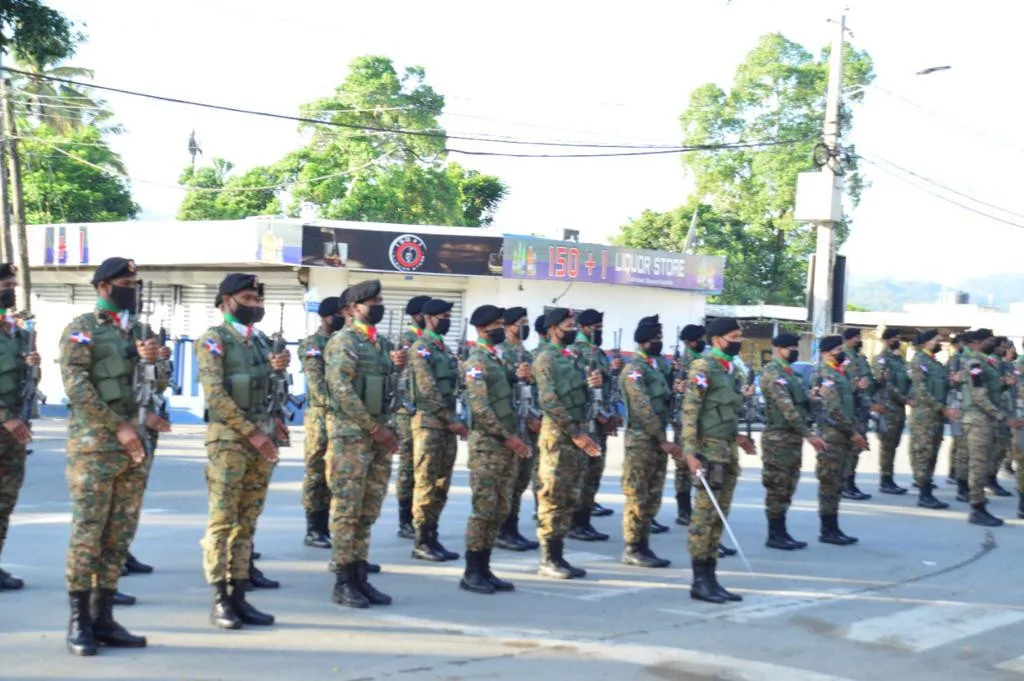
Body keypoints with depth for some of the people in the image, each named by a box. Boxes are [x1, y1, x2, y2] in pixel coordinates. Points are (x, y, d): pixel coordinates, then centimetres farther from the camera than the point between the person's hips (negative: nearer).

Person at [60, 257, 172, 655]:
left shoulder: (138, 332, 17)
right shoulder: (82, 330, -3)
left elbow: (159, 385, 16)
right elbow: (76, 387, -13)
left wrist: (151, 360, -6)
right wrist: (120, 427, -16)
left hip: (136, 447, 7)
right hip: (95, 446, -6)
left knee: (119, 536, 7)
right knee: (87, 535, -5)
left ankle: (103, 618, 13)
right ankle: (79, 623, 2)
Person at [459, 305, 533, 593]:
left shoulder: (498, 360, 18)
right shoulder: (476, 362, -11)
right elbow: (480, 407, -18)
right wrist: (508, 437, -18)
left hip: (507, 447, 9)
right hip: (487, 447, -9)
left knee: (500, 510, 9)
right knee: (484, 509, -7)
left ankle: (484, 569, 15)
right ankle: (471, 573, 0)